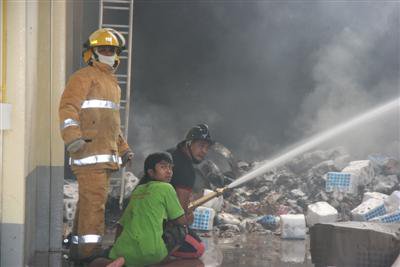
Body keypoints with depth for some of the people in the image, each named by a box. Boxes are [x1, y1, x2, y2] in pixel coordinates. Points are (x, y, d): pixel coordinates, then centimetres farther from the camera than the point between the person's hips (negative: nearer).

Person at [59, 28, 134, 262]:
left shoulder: (112, 82, 28)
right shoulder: (84, 77, -1)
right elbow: (68, 107, -13)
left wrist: (123, 148, 31)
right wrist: (73, 137, -26)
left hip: (106, 154, 9)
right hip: (90, 151, -9)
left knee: (89, 200, 9)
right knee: (94, 199, -14)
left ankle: (78, 245, 14)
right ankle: (90, 249, -15)